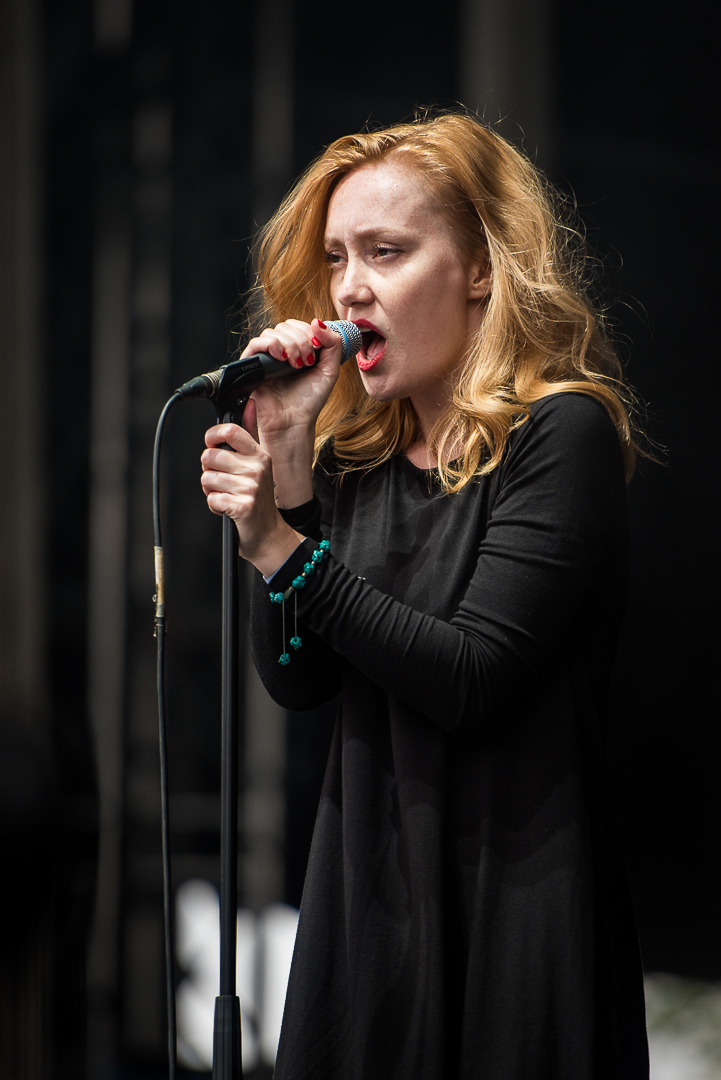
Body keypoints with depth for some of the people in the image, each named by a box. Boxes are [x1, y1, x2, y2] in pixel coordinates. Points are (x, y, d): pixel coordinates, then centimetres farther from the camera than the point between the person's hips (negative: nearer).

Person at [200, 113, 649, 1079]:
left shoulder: (562, 435, -10)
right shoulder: (357, 453, 8)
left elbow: (472, 681, -17)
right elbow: (297, 681, 1)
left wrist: (284, 550, -19)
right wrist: (284, 457, -6)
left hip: (514, 895, -6)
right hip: (366, 885, 6)